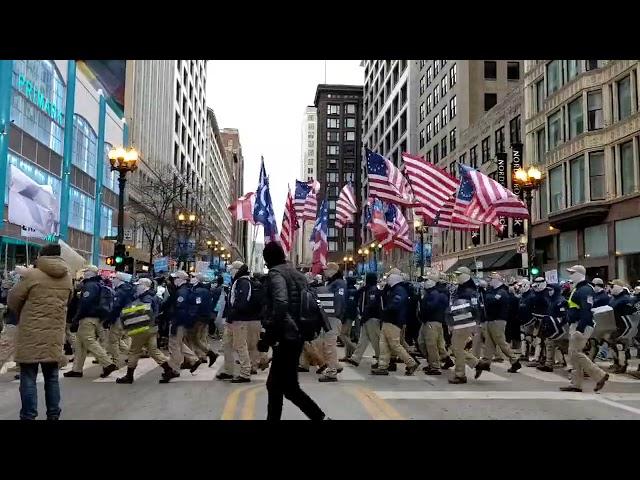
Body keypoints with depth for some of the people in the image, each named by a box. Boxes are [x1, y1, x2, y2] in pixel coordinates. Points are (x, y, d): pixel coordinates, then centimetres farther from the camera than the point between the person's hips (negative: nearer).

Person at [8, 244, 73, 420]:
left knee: (28, 377, 2)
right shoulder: (67, 279, 6)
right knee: (51, 377, 13)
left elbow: (12, 300, 0)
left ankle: (28, 416, 3)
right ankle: (53, 414, 17)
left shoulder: (31, 275, -9)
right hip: (55, 334, 5)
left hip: (31, 334, -4)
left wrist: (21, 315, 17)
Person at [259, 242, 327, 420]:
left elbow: (280, 304, -26)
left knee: (289, 387, -3)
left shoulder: (275, 273, -10)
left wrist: (268, 336, -22)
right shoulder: (298, 274, 15)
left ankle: (321, 417, -4)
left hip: (286, 338, -9)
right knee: (274, 384, 16)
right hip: (297, 335, 9)